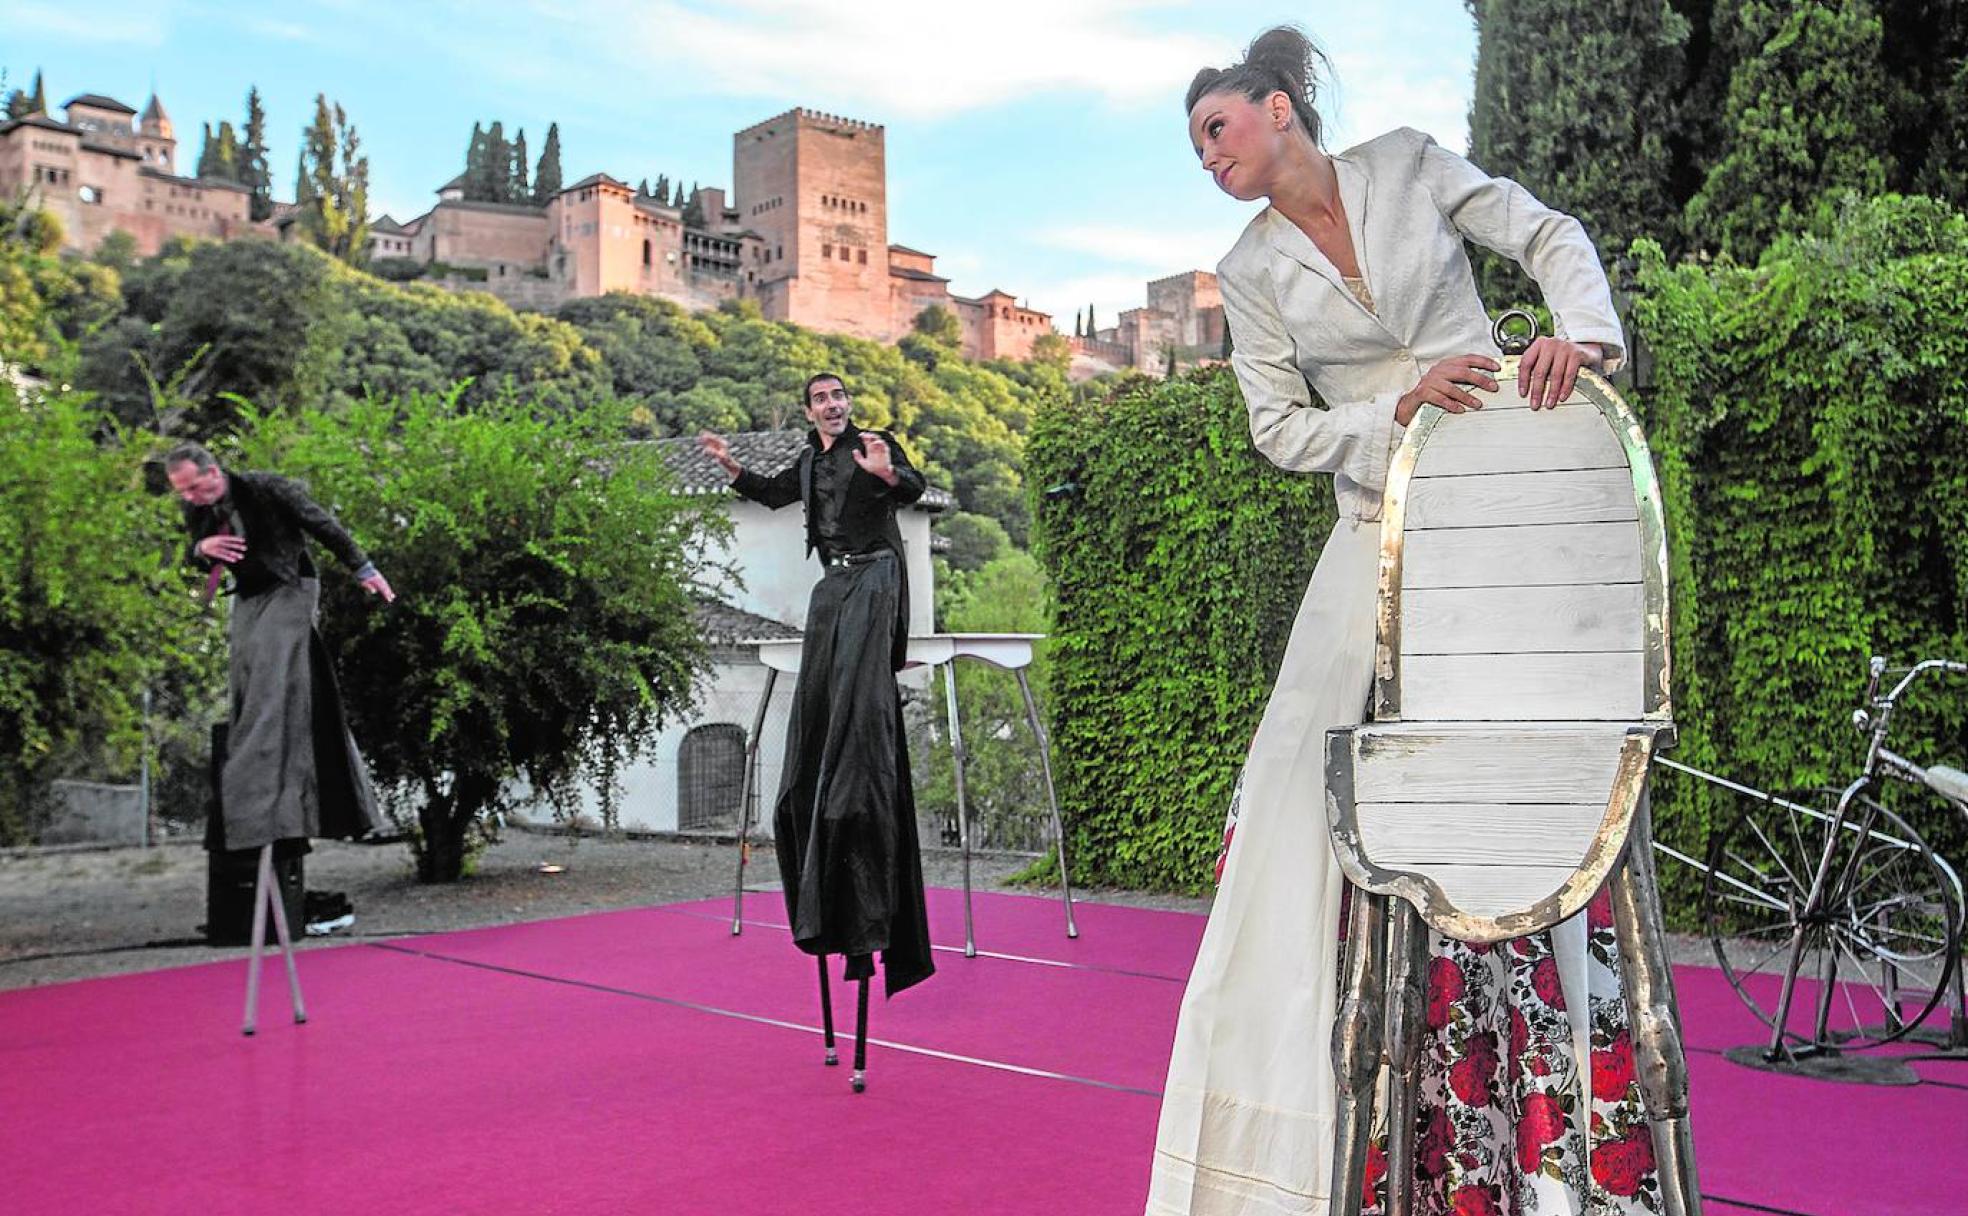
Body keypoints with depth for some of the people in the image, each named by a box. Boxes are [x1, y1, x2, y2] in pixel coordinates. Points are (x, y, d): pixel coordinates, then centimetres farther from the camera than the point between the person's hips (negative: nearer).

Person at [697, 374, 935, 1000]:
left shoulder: (876, 443, -2)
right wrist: (731, 466, 25)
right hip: (833, 583, 8)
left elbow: (915, 487, -19)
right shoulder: (809, 463, 18)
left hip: (873, 574, -7)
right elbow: (772, 494, 36)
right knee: (818, 696, 4)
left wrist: (889, 475, -40)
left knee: (858, 685, -19)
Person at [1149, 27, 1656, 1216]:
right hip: (1386, 529, 1)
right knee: (1333, 772, -8)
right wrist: (1396, 412, -13)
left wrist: (1580, 331, -14)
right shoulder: (1251, 276, 8)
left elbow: (1549, 233, 5)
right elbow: (1282, 428, 3)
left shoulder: (1410, 164, 6)